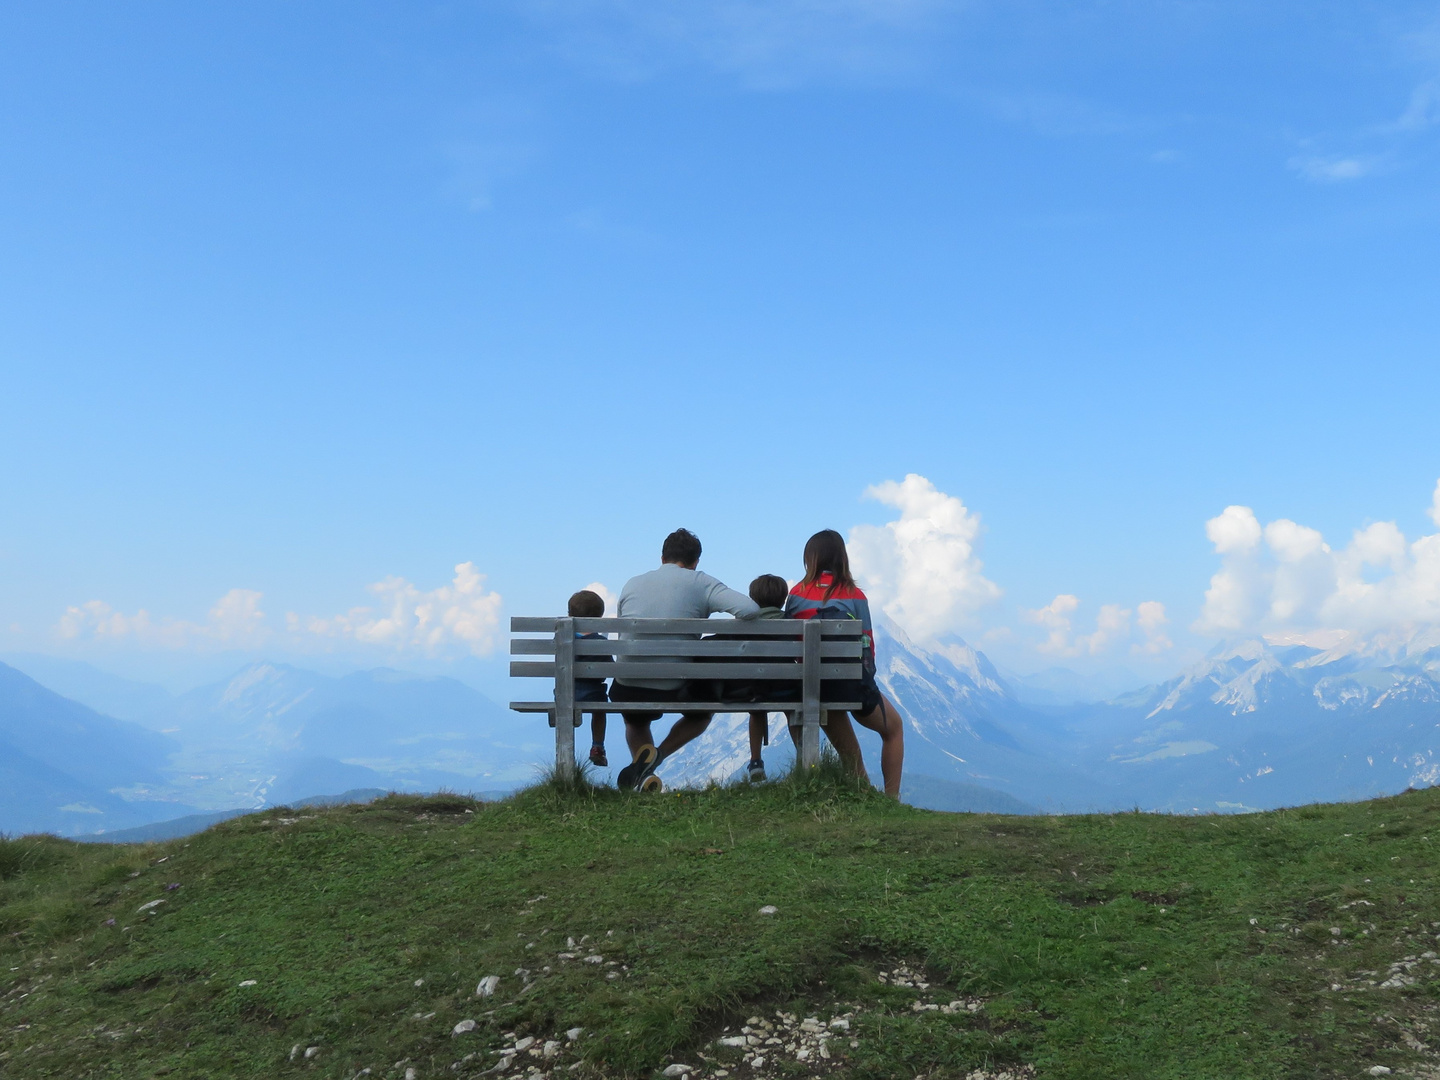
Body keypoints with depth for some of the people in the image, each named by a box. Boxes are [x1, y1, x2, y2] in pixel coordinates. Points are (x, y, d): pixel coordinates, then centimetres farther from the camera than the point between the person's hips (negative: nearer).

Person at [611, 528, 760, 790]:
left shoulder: (632, 584, 11)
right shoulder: (701, 583, -1)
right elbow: (749, 609, -14)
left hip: (625, 689, 3)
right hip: (673, 690, -3)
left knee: (635, 723, 38)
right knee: (703, 711, 32)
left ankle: (641, 757, 7)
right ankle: (657, 756, 9)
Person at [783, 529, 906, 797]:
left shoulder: (796, 595, 0)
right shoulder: (854, 595, -6)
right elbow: (867, 643, -6)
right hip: (852, 681, -3)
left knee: (846, 748, 24)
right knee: (894, 728, 22)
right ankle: (891, 799, 20)